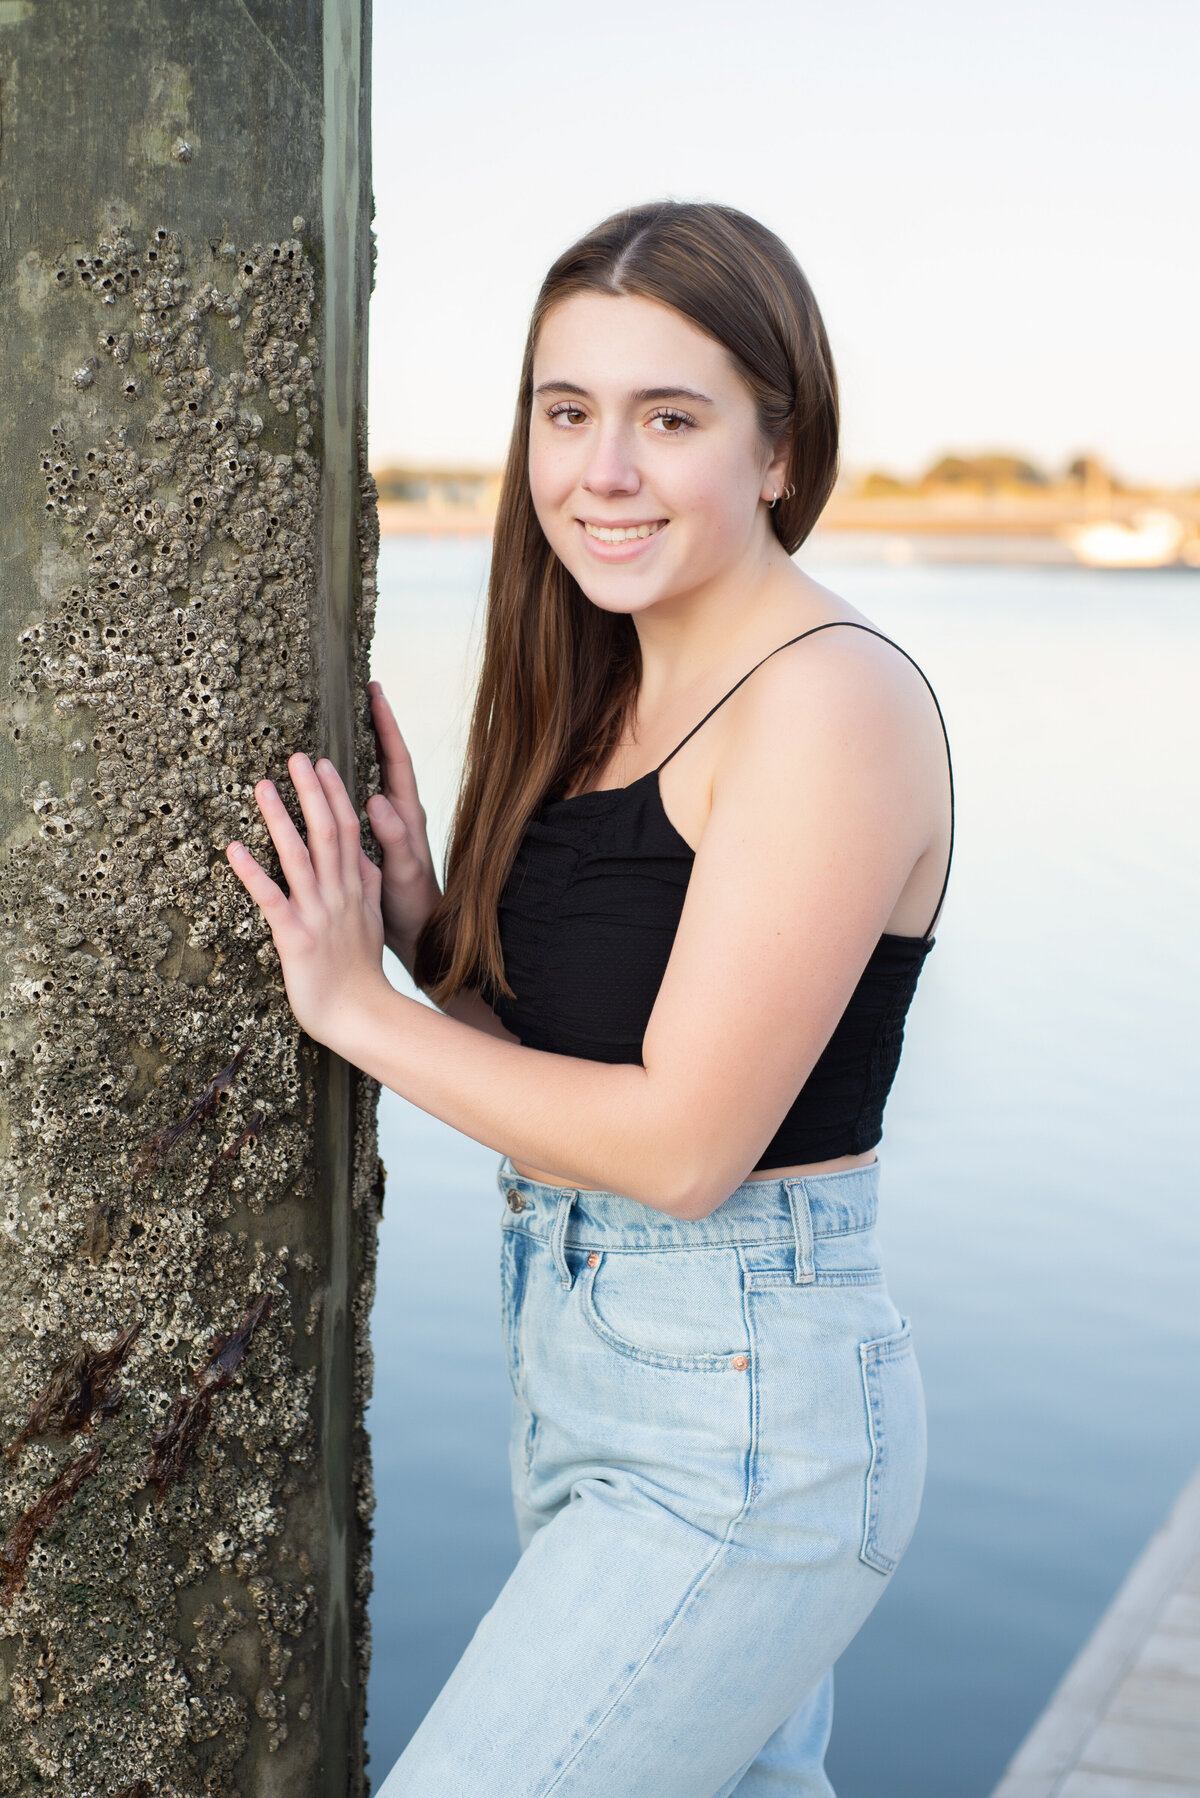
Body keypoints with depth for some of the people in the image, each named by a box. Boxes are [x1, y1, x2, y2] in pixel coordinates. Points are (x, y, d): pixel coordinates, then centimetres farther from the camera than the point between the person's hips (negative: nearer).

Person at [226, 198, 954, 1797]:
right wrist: (423, 923, -7)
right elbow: (555, 1061, 10)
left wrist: (357, 1007, -13)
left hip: (743, 1434, -8)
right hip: (574, 1368, 9)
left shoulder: (834, 705, -18)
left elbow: (685, 1142, -22)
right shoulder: (604, 698, 7)